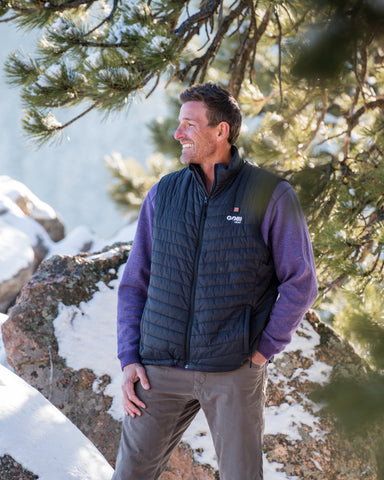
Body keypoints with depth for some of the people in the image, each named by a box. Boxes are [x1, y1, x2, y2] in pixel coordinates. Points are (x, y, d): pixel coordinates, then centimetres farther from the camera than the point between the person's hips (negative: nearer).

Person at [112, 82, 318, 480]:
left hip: (234, 373, -3)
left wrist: (262, 351, -7)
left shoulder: (271, 196, -5)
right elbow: (135, 283, 9)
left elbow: (301, 283, -2)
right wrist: (129, 360, 1)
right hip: (161, 369, 3)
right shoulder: (163, 194, 6)